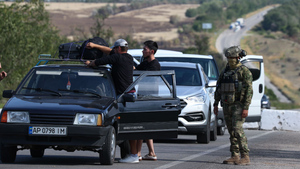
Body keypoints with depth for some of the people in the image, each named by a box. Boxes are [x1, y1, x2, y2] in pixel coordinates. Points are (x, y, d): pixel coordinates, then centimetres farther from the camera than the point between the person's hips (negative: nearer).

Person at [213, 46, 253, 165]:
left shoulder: (244, 71, -9)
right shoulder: (225, 71, 13)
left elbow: (249, 90, -13)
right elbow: (218, 89, 19)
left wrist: (246, 108, -19)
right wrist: (216, 104, 14)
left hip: (238, 105, -7)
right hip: (227, 105, 7)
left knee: (237, 130, -16)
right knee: (232, 132, 7)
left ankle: (245, 157, -15)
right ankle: (235, 156, 11)